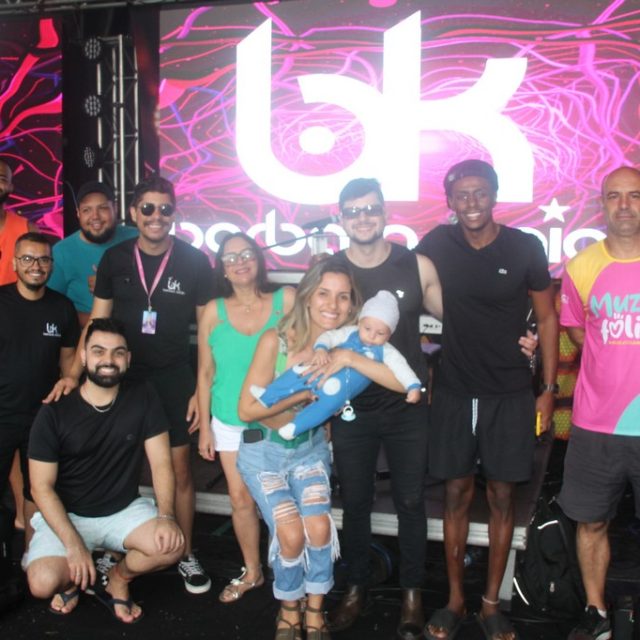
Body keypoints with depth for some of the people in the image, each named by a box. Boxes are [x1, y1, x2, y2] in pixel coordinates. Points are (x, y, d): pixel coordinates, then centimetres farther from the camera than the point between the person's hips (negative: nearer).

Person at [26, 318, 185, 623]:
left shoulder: (144, 399, -7)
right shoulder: (54, 413, -12)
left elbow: (161, 463, -8)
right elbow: (42, 487, -12)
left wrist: (166, 515, -25)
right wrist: (73, 544, -22)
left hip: (124, 510, 2)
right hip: (67, 514, -1)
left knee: (171, 546, -25)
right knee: (43, 583, -26)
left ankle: (117, 580, 8)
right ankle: (73, 577, 13)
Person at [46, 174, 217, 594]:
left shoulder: (194, 262, -7)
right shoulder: (114, 259, -2)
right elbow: (97, 323, 2)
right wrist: (75, 372, -10)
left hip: (173, 378, -2)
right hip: (122, 375, 2)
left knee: (179, 469, 4)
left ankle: (186, 556, 20)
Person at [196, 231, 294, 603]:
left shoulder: (286, 300, -8)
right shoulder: (214, 311, -2)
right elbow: (205, 373, 4)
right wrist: (204, 427, 5)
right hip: (230, 422, 2)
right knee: (241, 499, 10)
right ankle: (252, 573, 30)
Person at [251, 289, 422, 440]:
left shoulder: (386, 351, 4)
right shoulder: (350, 333, 10)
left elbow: (401, 367, -4)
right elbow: (329, 336, 6)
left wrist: (413, 386, -20)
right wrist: (320, 348, -16)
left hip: (344, 387, -3)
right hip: (325, 373, 3)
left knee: (332, 400, -32)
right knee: (299, 373, -12)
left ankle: (295, 427, -27)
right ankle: (267, 397, 1)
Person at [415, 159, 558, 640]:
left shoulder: (525, 248, -7)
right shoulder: (437, 245, -3)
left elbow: (548, 318, 1)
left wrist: (549, 389, -1)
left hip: (509, 395, -1)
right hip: (454, 392, 1)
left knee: (502, 496, 7)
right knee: (457, 495, 9)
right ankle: (455, 600, 23)